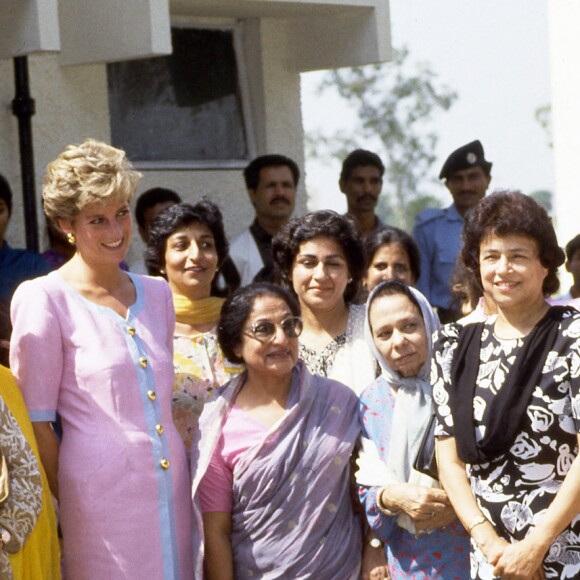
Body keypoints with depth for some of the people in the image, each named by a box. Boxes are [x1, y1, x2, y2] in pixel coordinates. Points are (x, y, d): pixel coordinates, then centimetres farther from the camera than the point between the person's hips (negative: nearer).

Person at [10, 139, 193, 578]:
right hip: (100, 491, -5)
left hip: (172, 488, 6)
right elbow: (35, 420, -6)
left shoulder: (156, 293, 11)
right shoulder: (45, 299, -6)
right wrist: (63, 503, -5)